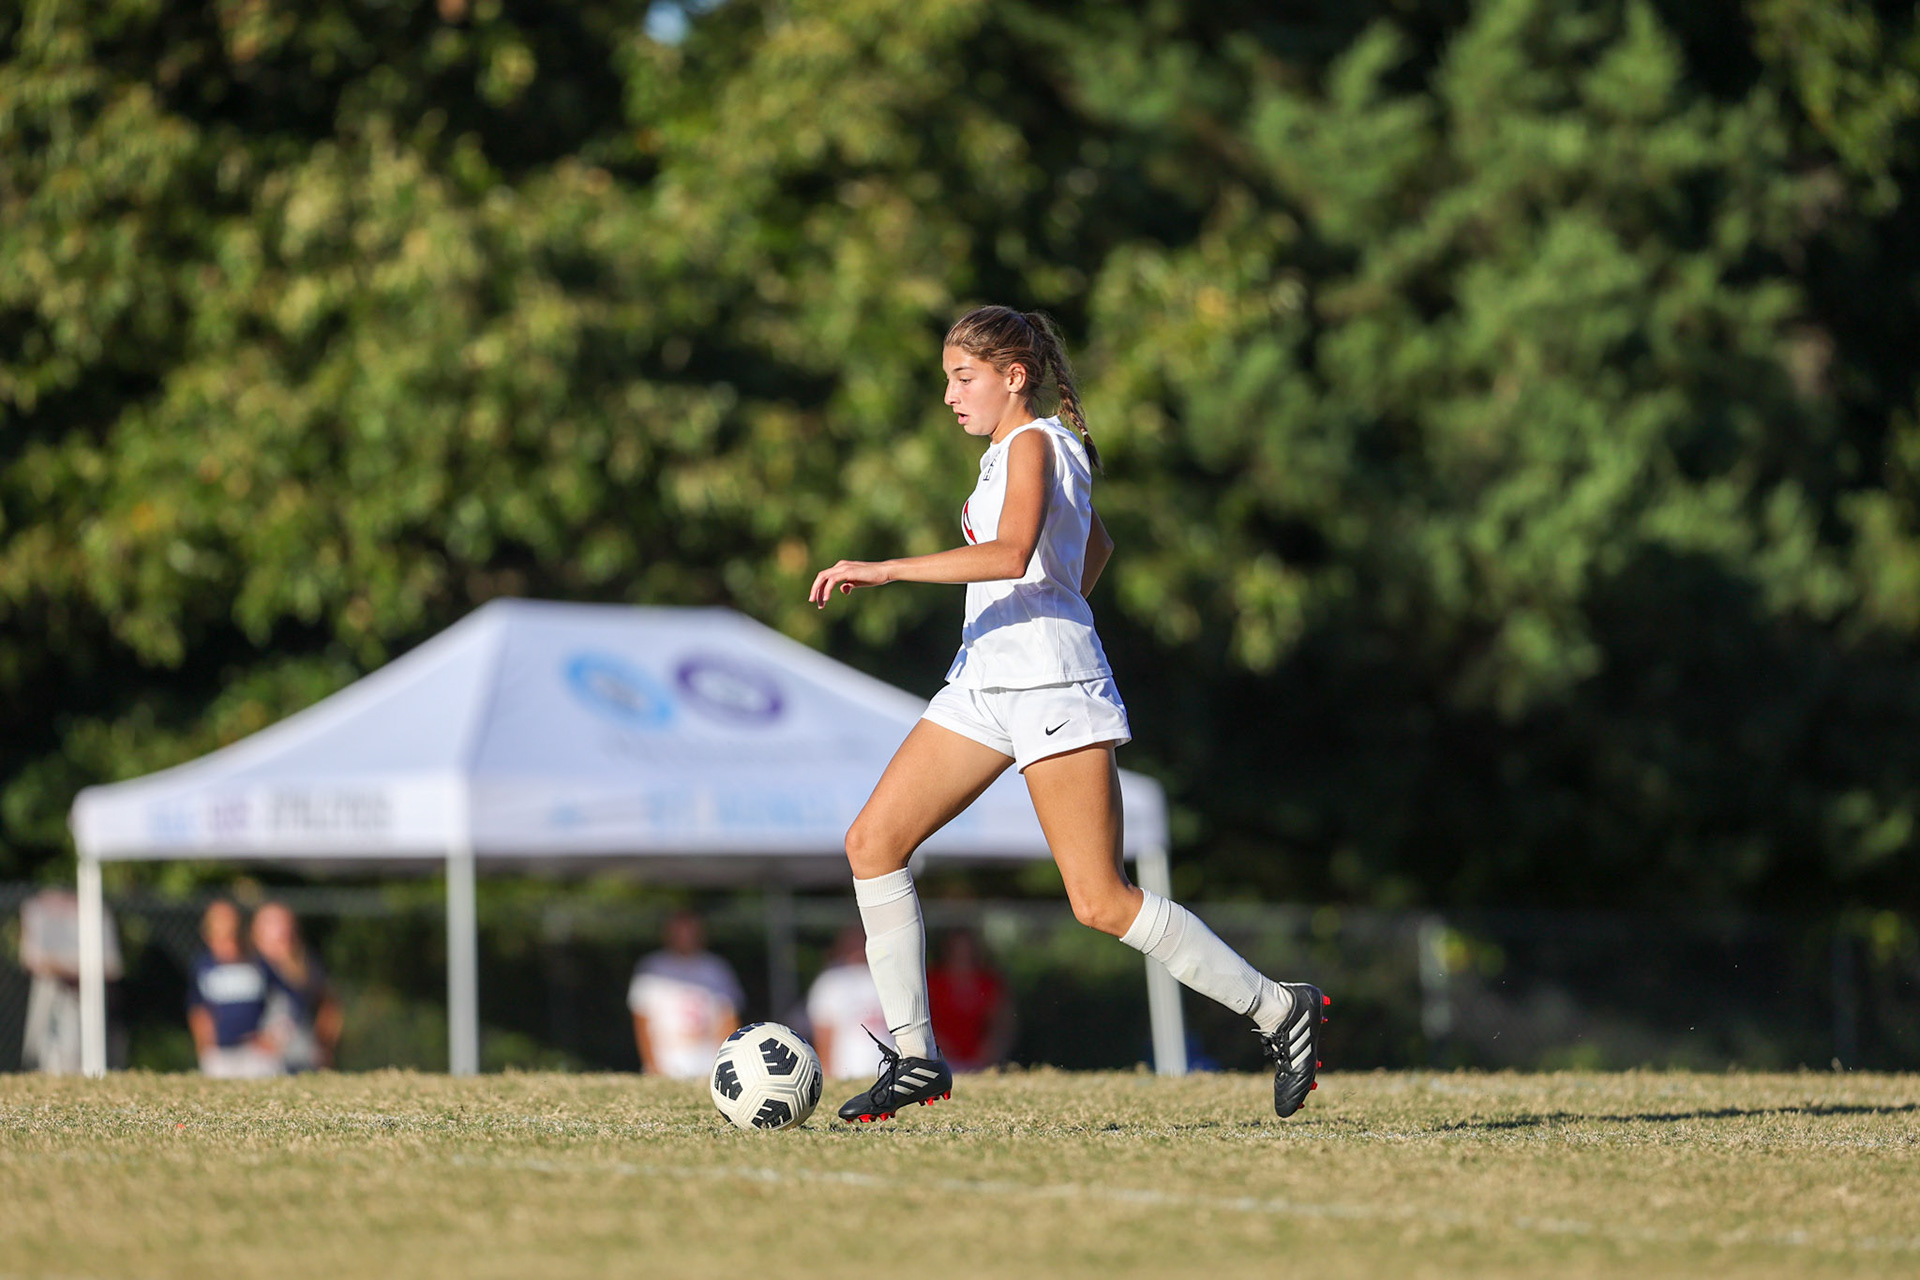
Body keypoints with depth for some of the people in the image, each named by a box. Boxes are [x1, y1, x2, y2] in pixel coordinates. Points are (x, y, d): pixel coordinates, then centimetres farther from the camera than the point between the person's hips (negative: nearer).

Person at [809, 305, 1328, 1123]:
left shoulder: (1033, 443, -11)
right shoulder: (1020, 449, 19)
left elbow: (1011, 555, -29)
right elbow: (1095, 547, 35)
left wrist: (884, 570, -30)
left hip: (1051, 688, -10)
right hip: (984, 684, 10)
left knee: (1102, 903, -12)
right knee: (872, 842, -1)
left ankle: (1279, 1010, 0)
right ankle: (915, 1056, 2)